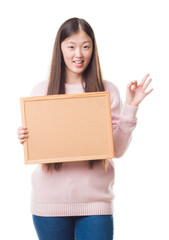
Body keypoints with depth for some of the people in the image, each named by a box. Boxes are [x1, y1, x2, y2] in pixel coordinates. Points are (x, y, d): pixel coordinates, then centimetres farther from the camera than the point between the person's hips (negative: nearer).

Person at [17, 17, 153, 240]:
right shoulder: (41, 91, 3)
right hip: (50, 202, 1)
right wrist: (25, 139, -12)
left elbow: (117, 149, 0)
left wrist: (130, 107, -7)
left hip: (95, 200, 0)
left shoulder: (107, 91, 3)